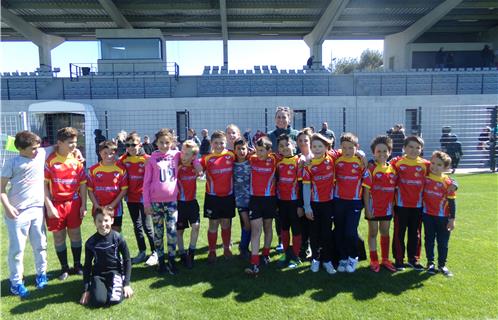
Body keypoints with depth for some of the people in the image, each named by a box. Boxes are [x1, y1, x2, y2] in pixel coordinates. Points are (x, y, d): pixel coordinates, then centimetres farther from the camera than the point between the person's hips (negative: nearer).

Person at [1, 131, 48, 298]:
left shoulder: (42, 154, 1)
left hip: (37, 209, 3)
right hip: (18, 212, -3)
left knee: (40, 245, 14)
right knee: (17, 248, 4)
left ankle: (41, 273, 32)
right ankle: (16, 282, 19)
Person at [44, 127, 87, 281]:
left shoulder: (77, 160, 1)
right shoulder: (49, 160, -9)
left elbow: (83, 184, 5)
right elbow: (44, 184, -8)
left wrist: (84, 205, 0)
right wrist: (49, 206, -11)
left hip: (74, 203, 2)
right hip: (56, 204, -2)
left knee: (75, 234, 10)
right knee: (59, 236, 8)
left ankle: (77, 265, 25)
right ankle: (64, 268, 22)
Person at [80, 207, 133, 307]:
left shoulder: (118, 238, -9)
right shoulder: (90, 242, -4)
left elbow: (127, 260, -2)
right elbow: (87, 266, 5)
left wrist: (126, 284, -7)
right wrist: (86, 290, 0)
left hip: (115, 271, -2)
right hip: (98, 274, 2)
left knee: (114, 299, -26)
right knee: (98, 301, -24)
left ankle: (118, 287, 7)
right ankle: (103, 287, 9)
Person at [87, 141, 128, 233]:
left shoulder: (121, 169, -3)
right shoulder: (93, 169, -1)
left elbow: (124, 189, -4)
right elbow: (90, 190, 1)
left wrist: (112, 204, -12)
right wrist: (96, 205, -11)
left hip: (116, 209, -1)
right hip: (99, 210, 1)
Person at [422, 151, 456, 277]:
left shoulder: (447, 182, -11)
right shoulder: (425, 178, -6)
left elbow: (451, 202, -7)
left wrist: (452, 219, -7)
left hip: (443, 217, -1)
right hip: (428, 215, 1)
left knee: (443, 242, 9)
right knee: (429, 239, 11)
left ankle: (442, 265, 23)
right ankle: (430, 263, 24)